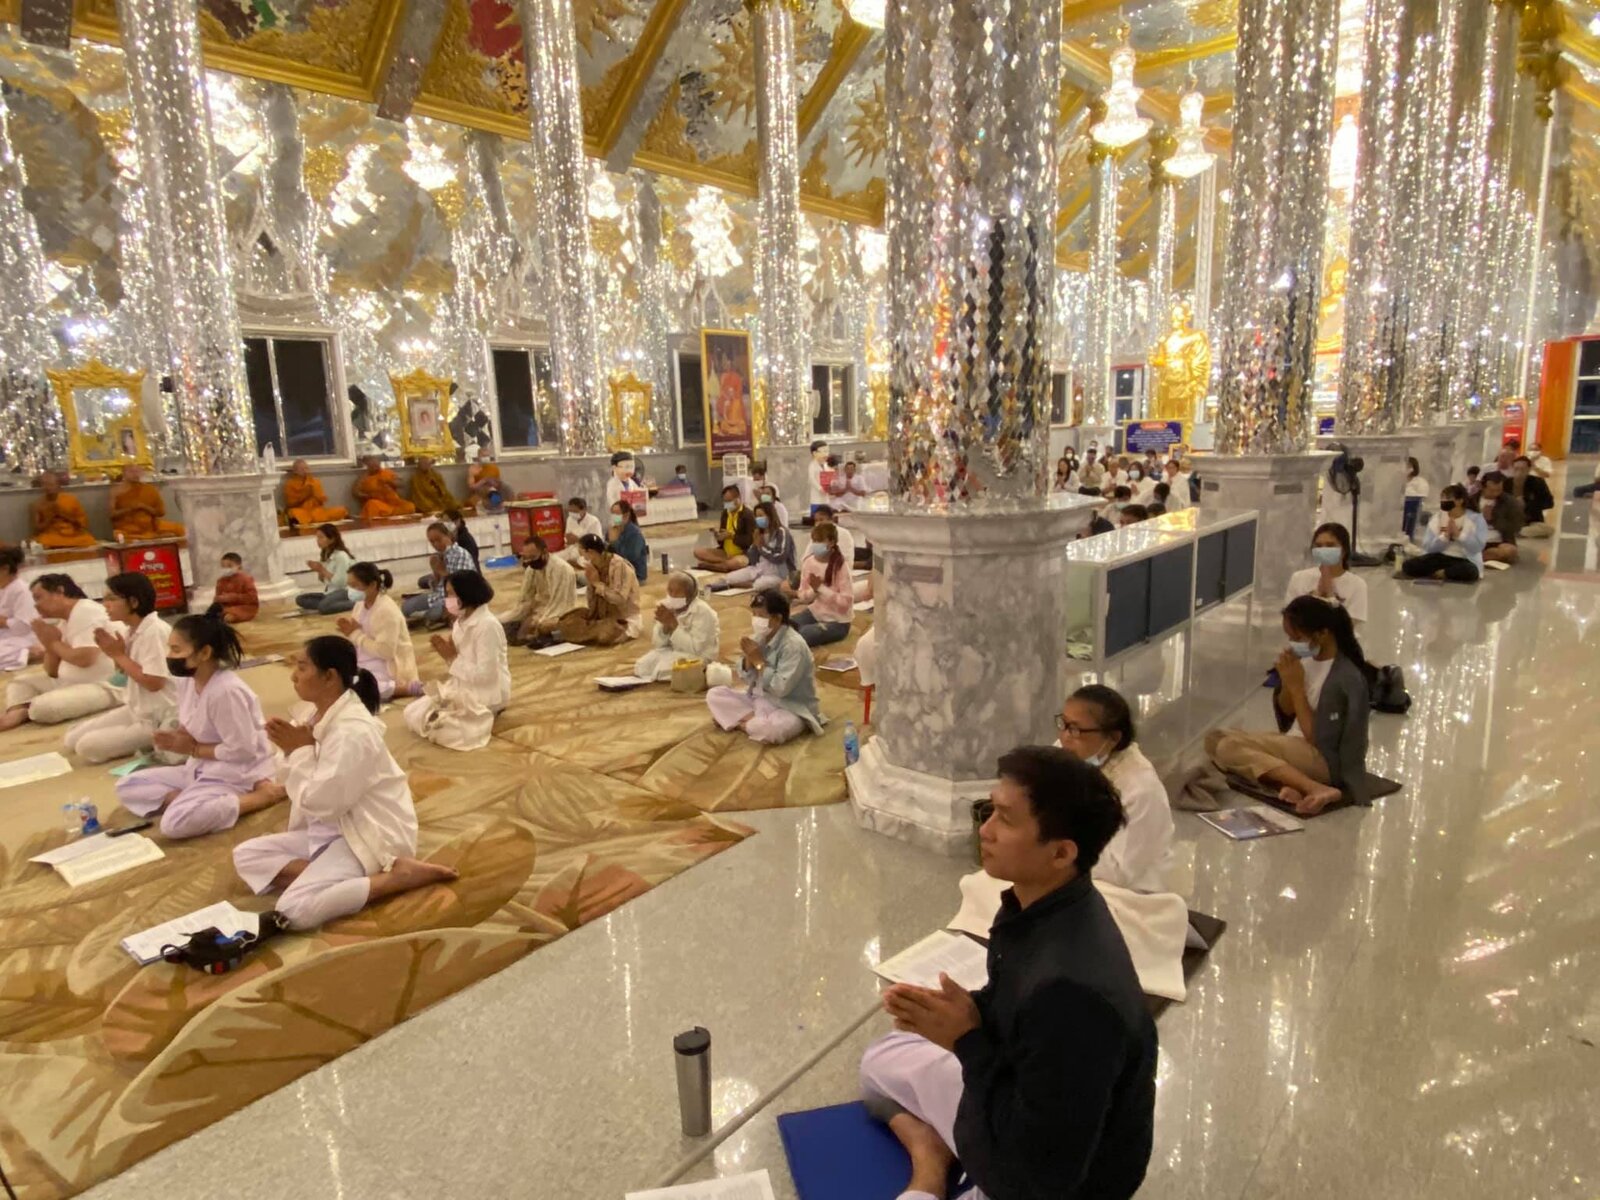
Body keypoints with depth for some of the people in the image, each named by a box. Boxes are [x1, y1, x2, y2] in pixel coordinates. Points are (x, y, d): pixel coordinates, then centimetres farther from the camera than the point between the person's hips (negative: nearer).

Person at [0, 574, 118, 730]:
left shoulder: (87, 612, -12)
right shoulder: (63, 621, 15)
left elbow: (84, 659, -24)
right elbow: (53, 672, 15)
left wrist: (54, 643, -6)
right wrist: (50, 644, -2)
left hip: (99, 687, -10)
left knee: (42, 707, -28)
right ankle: (17, 713, -12)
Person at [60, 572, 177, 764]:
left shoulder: (155, 631, -21)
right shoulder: (132, 631, 6)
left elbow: (153, 683, -24)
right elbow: (126, 673, 15)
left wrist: (119, 655, -14)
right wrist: (114, 653, -4)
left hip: (159, 719, -9)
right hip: (137, 710, 9)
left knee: (87, 746, -13)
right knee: (73, 738, 8)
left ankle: (155, 743, 1)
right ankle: (144, 741, 11)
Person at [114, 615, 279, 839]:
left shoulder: (226, 690, -26)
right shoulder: (187, 680, 1)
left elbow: (242, 750, -25)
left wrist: (192, 749, -13)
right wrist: (175, 738, -8)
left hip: (235, 775, -9)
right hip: (201, 768, 9)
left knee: (174, 823, -27)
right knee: (126, 786, 7)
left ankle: (262, 796, -18)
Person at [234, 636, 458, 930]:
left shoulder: (353, 732, -25)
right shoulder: (323, 714, 4)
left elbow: (322, 804, -23)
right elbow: (317, 789, 14)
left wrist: (300, 750, -14)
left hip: (372, 835, -9)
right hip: (333, 829, 10)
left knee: (294, 910, -24)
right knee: (246, 855, 3)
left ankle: (401, 875, -16)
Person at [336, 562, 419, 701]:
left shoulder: (387, 610, -22)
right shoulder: (360, 605, 5)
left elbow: (385, 652, -27)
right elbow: (360, 644, 13)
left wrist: (356, 634, -19)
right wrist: (350, 633, -10)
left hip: (390, 667, -9)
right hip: (367, 664, 9)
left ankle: (406, 688, -15)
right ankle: (386, 687, 3)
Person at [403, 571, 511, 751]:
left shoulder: (487, 625, -22)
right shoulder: (461, 621, 5)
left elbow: (485, 674, -25)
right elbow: (462, 658, 12)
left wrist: (454, 657, -19)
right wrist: (448, 653, -8)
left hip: (486, 695, -9)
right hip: (463, 687, 9)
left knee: (431, 726, -18)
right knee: (412, 714, 5)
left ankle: (484, 720, 2)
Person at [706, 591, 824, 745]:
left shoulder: (794, 645, -22)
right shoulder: (759, 638, 0)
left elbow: (781, 688, -28)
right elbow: (747, 680, 5)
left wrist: (758, 661, -22)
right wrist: (748, 658, -15)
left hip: (791, 708, -7)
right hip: (760, 698, 7)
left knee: (773, 729, -39)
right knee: (714, 695, -1)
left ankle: (742, 723, -9)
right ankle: (755, 719, -12)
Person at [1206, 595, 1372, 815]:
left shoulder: (1345, 678, -20)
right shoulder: (1308, 658, 1)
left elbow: (1317, 739, -16)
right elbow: (1285, 712, 10)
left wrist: (1297, 687, -17)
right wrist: (1287, 683, -10)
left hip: (1325, 760, -8)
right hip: (1296, 747, 9)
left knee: (1225, 746, -24)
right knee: (1215, 739, -11)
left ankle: (1316, 788, -27)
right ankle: (1302, 785, -20)